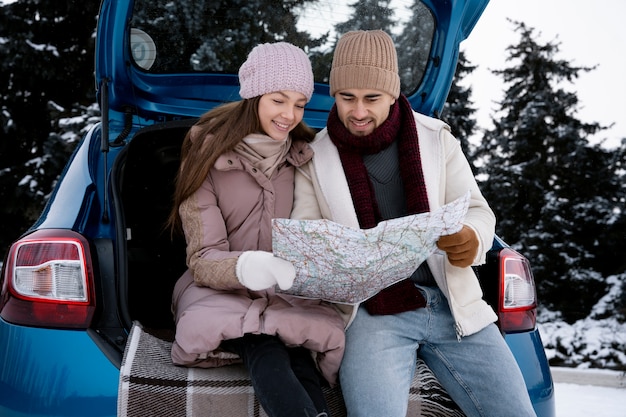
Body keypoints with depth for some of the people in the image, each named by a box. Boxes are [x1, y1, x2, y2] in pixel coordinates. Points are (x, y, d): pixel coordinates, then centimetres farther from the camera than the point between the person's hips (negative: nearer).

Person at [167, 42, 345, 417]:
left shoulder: (307, 157, 7)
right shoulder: (208, 156, -4)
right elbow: (202, 260, -11)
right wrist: (251, 267, -34)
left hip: (291, 296, 2)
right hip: (221, 291, -2)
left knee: (299, 358, -33)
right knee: (265, 349, -37)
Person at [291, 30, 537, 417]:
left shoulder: (436, 138, 5)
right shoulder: (315, 158, 2)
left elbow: (478, 212, 5)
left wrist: (471, 240, -20)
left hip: (452, 302, 2)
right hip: (371, 309, -2)